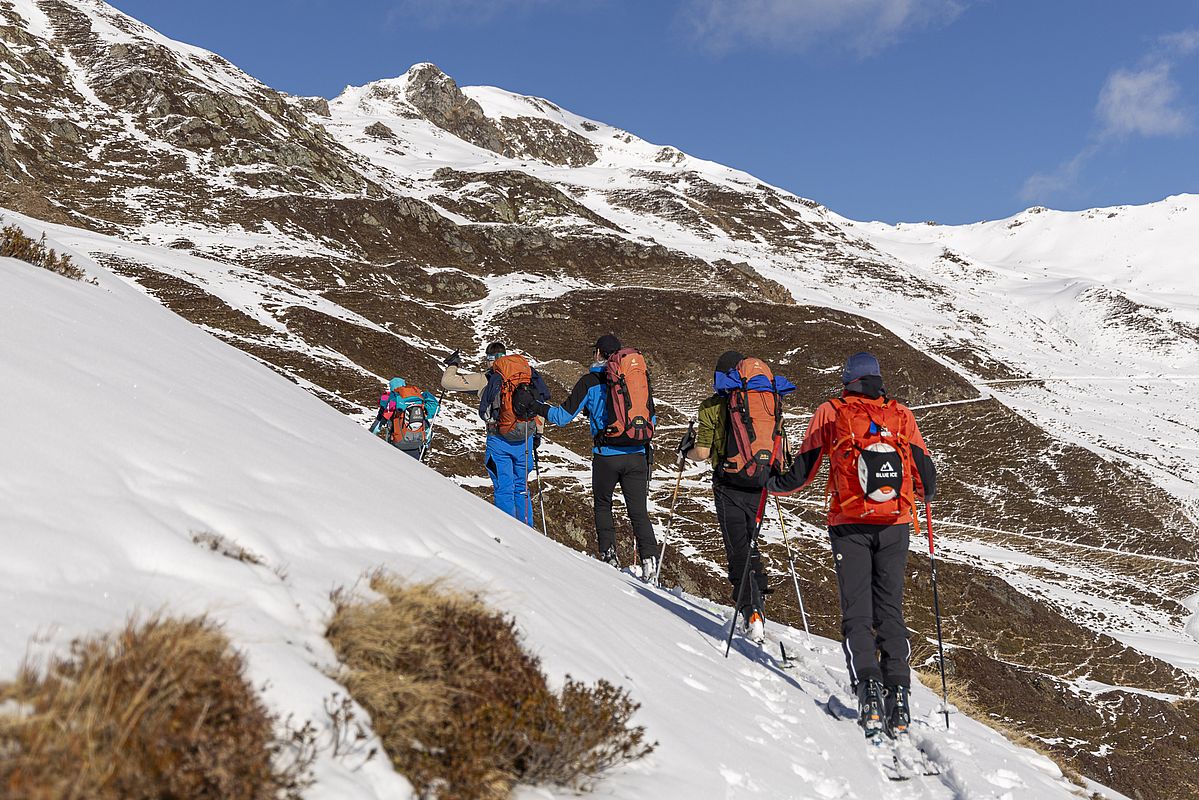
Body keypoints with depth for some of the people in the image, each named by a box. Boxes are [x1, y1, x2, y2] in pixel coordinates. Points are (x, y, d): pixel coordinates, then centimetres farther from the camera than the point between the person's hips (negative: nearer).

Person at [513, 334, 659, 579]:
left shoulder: (591, 380, -1)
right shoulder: (640, 375, 10)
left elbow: (563, 416, -3)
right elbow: (652, 419, 17)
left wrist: (532, 406, 8)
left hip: (606, 455, -2)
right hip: (638, 455, 2)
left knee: (603, 504, 19)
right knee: (639, 510, 7)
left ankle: (609, 555, 8)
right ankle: (649, 556, -12)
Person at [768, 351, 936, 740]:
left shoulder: (830, 413, 4)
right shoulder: (902, 415, 8)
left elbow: (801, 473, 4)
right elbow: (927, 481, 10)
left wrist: (774, 485, 24)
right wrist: (923, 493, 33)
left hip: (850, 524, -2)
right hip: (894, 524, 2)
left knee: (857, 612, 1)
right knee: (890, 611, 9)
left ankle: (868, 687, -17)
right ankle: (898, 696, 1)